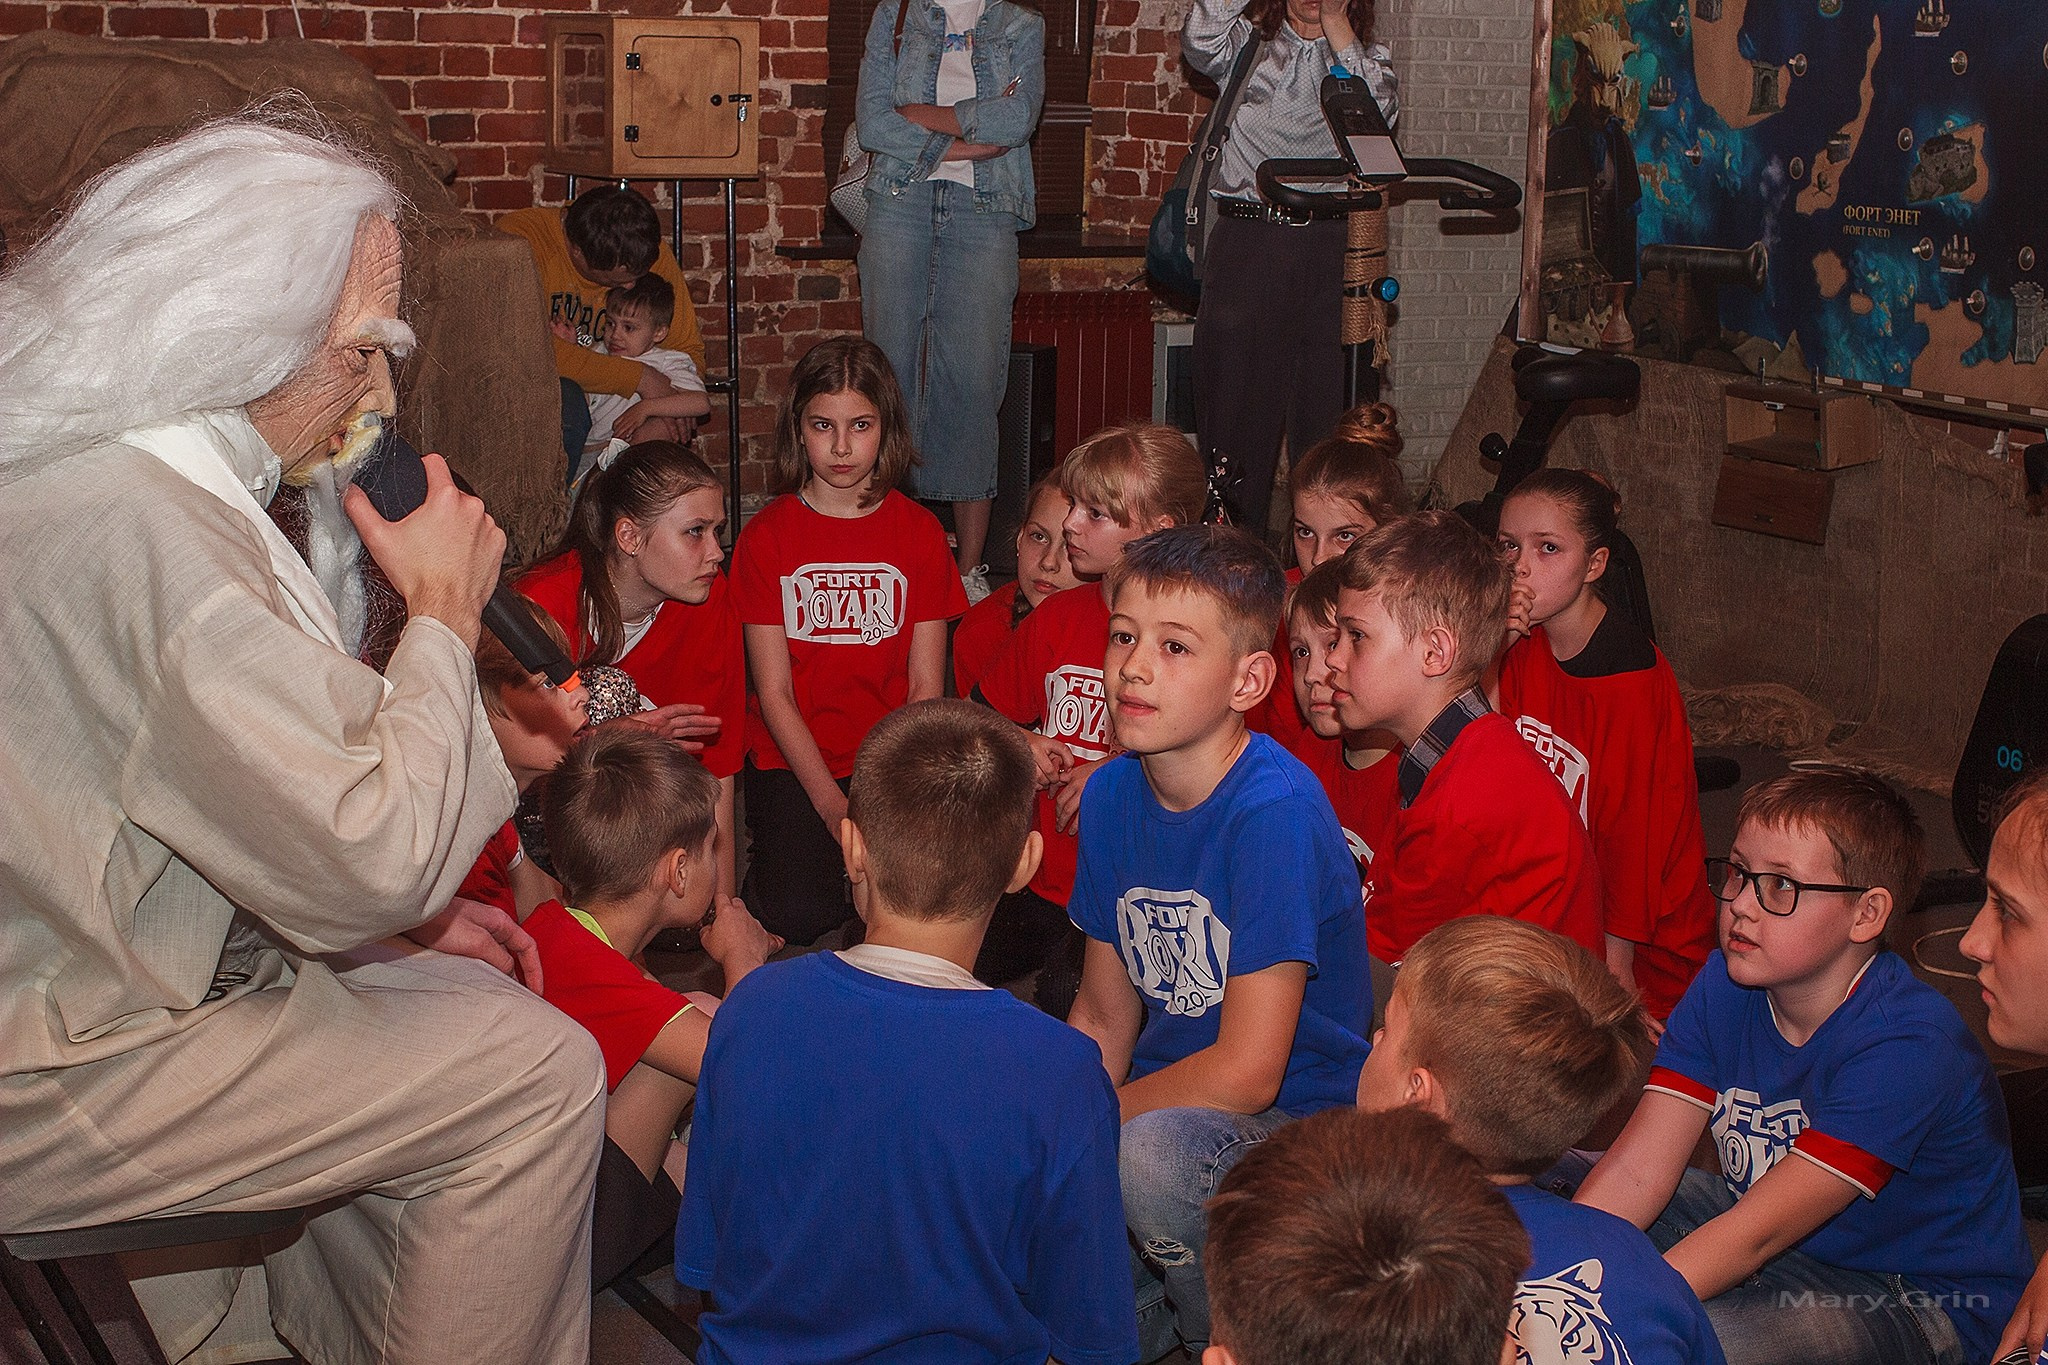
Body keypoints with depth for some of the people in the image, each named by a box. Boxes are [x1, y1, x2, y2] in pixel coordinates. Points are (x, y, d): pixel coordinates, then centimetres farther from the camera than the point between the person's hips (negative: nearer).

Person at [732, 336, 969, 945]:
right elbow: (774, 692, -5)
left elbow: (925, 686, 0)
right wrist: (834, 808, -15)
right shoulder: (767, 535, -2)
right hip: (792, 760, -1)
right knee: (799, 914, -22)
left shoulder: (918, 532, 2)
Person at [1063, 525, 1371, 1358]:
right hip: (1169, 1099, 7)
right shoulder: (1112, 794, 0)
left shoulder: (1277, 811, -22)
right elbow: (1103, 1021, 8)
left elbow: (1246, 1071, -22)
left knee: (1149, 1152, -34)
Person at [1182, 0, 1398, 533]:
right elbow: (1199, 43, -12)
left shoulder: (1367, 57, 14)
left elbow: (1380, 115, -7)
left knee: (1324, 409, 1)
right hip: (1246, 241, -1)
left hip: (1328, 246, 1)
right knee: (1235, 397, 0)